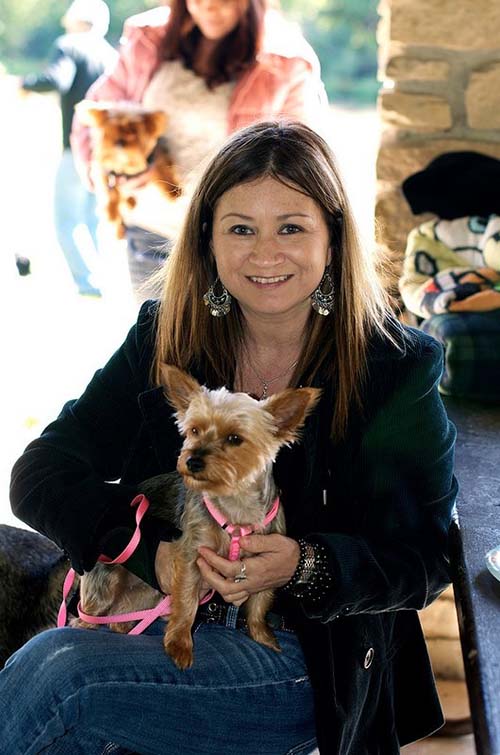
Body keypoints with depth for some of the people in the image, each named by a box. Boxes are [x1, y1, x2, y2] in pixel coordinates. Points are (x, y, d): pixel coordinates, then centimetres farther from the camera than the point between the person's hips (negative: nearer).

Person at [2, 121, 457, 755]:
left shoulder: (396, 370, -8)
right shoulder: (162, 339, 2)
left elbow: (420, 561, -6)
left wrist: (306, 568, -26)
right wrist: (149, 551, -20)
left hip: (308, 657, -3)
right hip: (162, 616, 4)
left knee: (54, 675, -25)